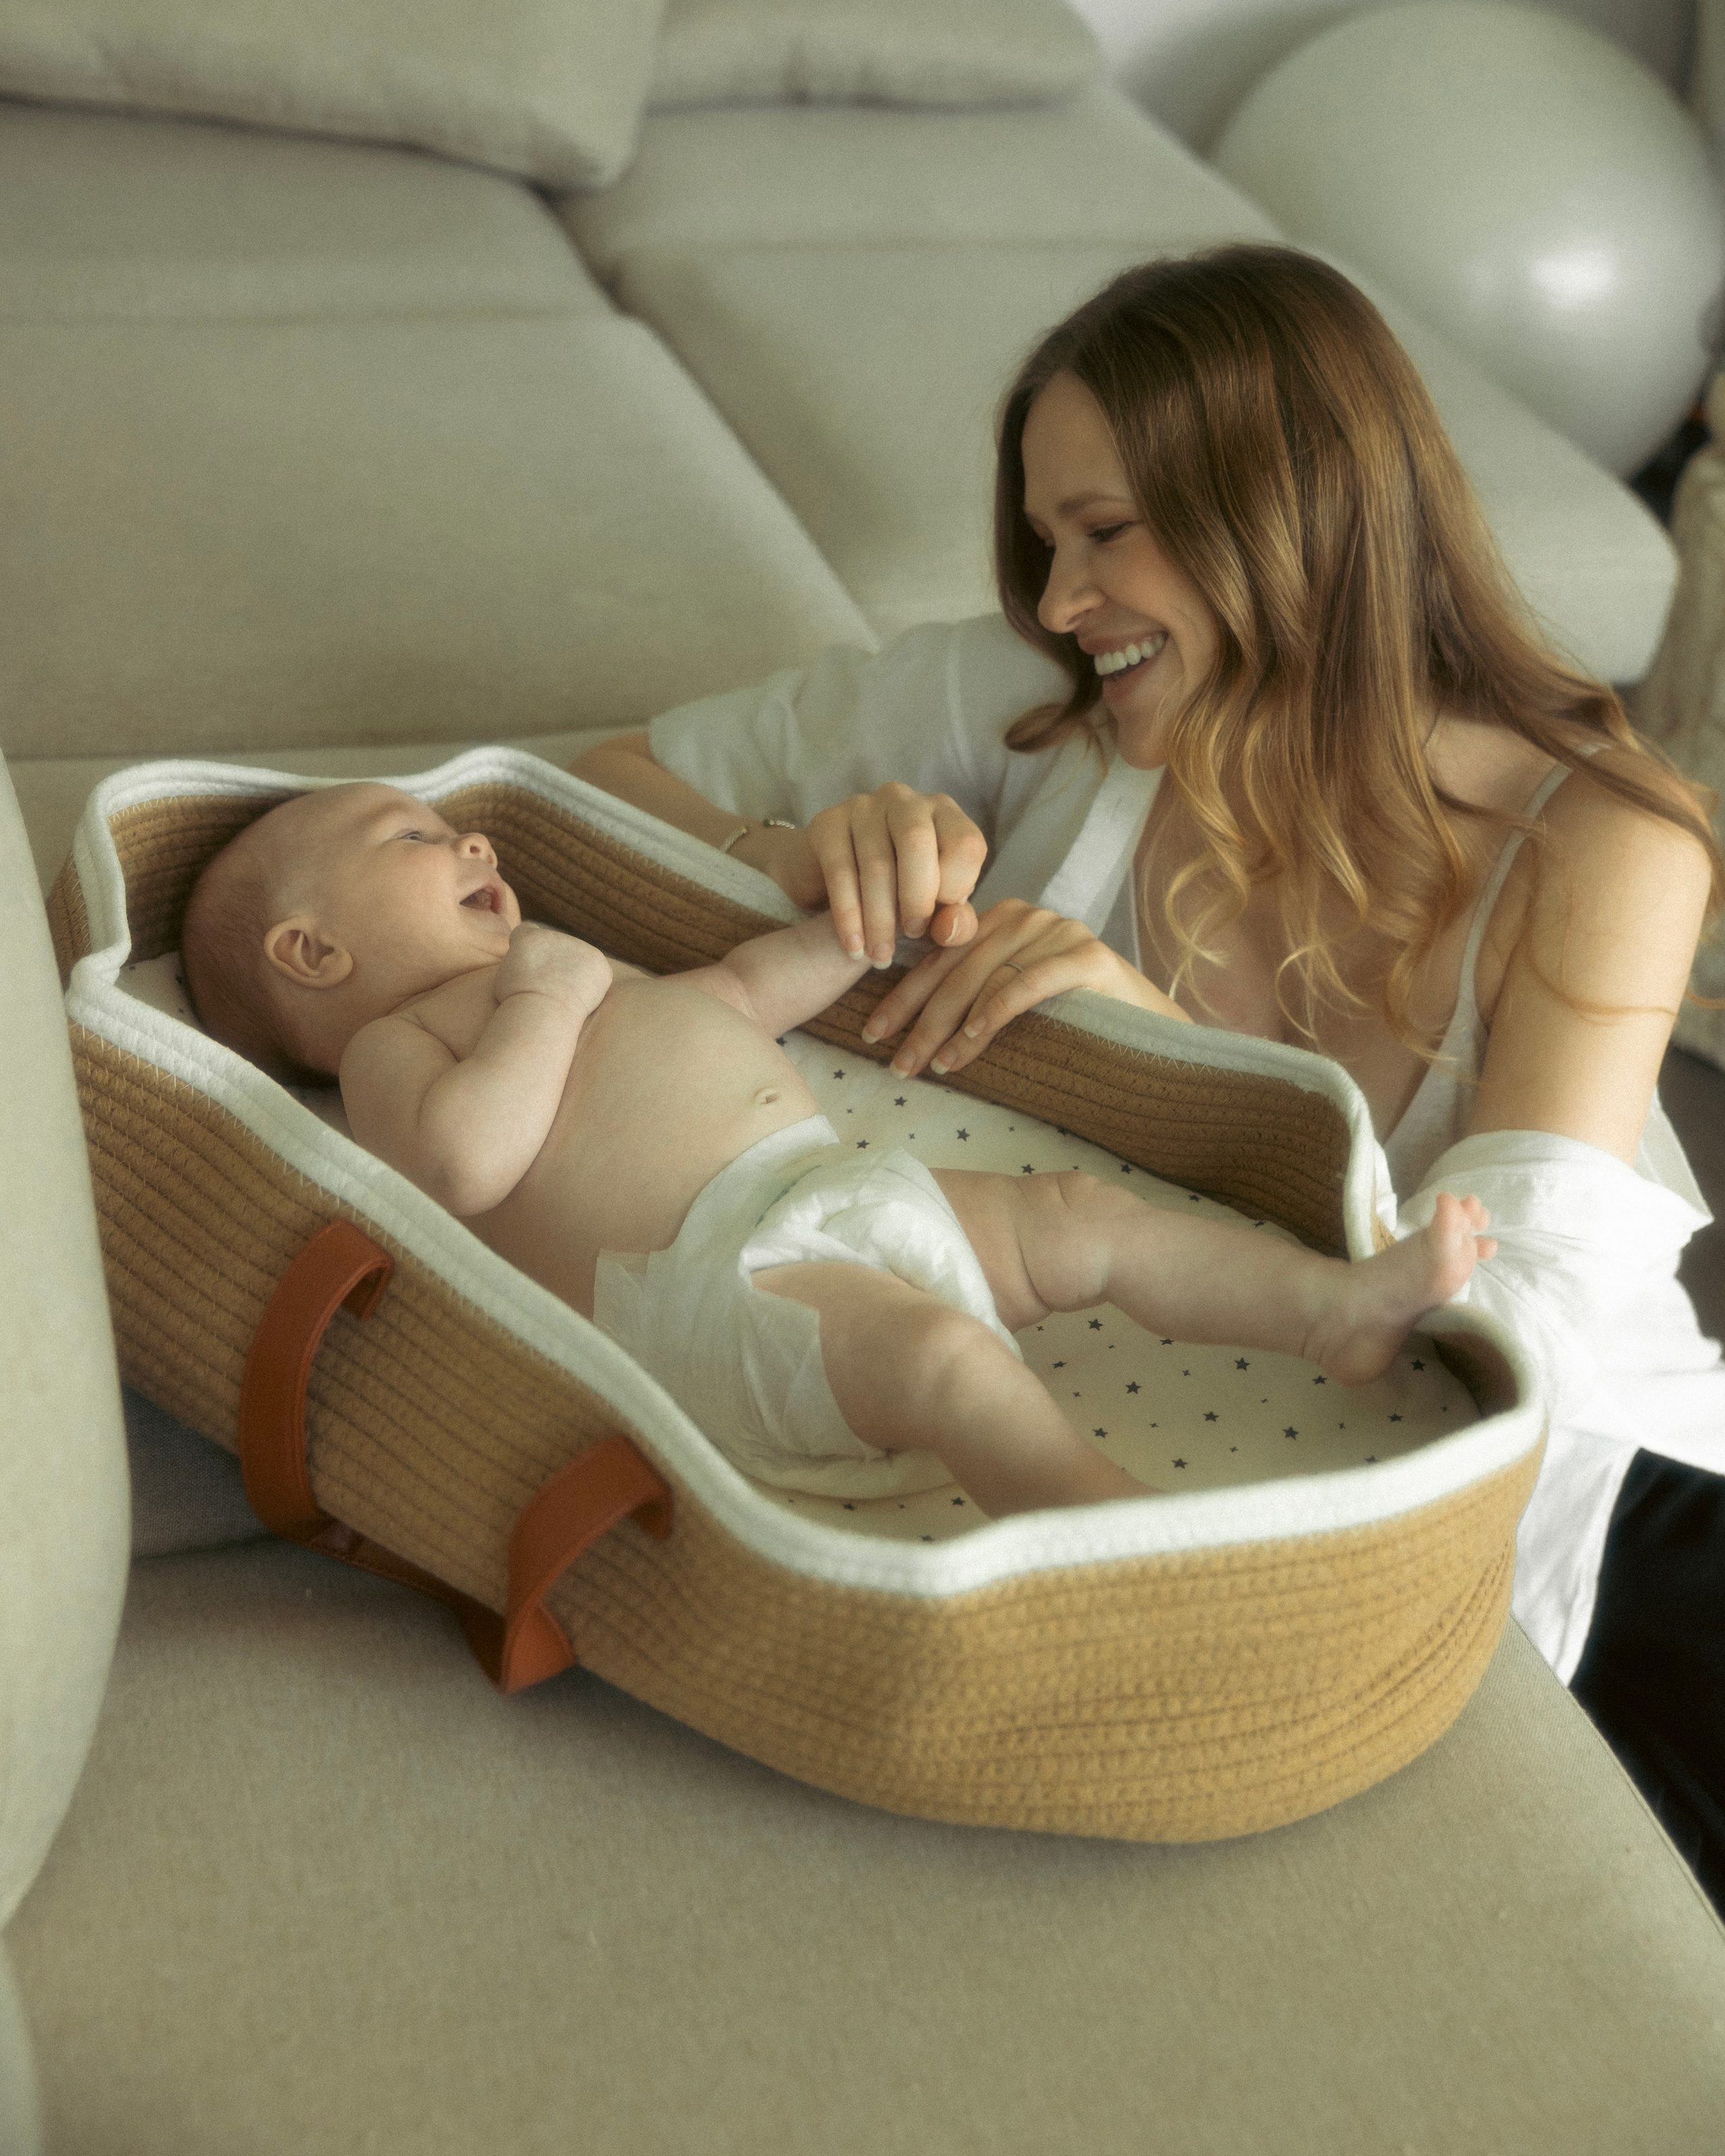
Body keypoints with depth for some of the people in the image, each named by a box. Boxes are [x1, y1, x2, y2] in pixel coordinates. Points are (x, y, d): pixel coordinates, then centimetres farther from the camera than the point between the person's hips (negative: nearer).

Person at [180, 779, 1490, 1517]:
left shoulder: (549, 971, 35)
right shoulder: (390, 1048, 6)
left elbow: (743, 989, 45)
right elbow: (465, 1163, -17)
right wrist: (543, 1009, -9)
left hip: (841, 1194, 10)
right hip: (715, 1283, -10)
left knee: (1078, 1217, 4)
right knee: (945, 1354, -32)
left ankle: (1344, 1307, 3)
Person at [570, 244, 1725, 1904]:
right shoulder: (1028, 708, -5)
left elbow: (1511, 1330, -19)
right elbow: (608, 778, 1)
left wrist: (1165, 1037, -29)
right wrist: (810, 860, -21)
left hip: (1579, 1500, 0)